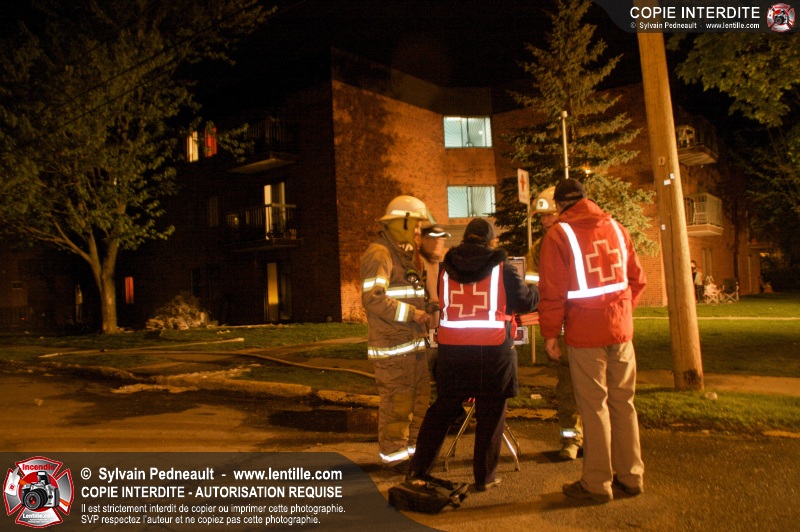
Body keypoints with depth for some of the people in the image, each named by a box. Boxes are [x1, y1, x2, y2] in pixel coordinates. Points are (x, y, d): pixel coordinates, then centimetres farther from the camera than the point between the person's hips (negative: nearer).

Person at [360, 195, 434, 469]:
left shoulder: (405, 254, 19)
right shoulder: (379, 254, -13)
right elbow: (373, 298, -24)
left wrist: (424, 312, 11)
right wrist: (412, 313, -22)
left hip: (414, 342, 10)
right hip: (392, 346, -10)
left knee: (419, 398, 16)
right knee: (396, 401, -1)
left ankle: (414, 446, 31)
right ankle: (393, 454, 14)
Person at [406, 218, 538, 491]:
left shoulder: (446, 268, 7)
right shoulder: (502, 268, -3)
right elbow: (525, 302, 1)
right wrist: (536, 290, 21)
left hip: (452, 348, 3)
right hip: (493, 349, -3)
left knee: (442, 409, 15)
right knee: (490, 413, 10)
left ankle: (418, 469, 21)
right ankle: (484, 477, 19)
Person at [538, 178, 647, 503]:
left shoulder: (558, 234, -7)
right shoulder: (615, 227, 8)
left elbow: (552, 291, -10)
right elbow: (637, 279, 12)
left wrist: (550, 333, -2)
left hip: (585, 334, -5)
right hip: (621, 330, 5)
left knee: (594, 406, 3)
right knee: (623, 402, 14)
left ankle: (597, 484, 14)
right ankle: (631, 476, 26)